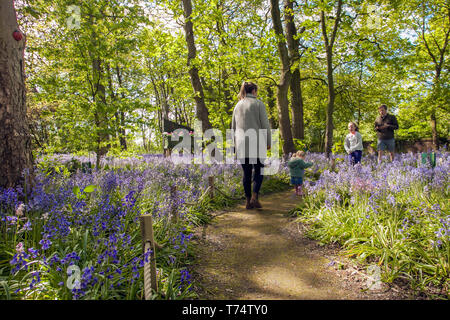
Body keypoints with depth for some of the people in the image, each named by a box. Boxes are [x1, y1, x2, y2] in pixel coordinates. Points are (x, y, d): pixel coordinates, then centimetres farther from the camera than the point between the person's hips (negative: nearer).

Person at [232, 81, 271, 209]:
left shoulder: (238, 105, 12)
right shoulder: (258, 103, -2)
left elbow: (234, 127, 14)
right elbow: (265, 124, -7)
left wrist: (236, 144, 20)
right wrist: (268, 142, 0)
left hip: (241, 145, 4)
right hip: (256, 143, -4)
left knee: (246, 173, 9)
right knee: (258, 170, 9)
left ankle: (248, 201, 10)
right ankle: (255, 197, -5)